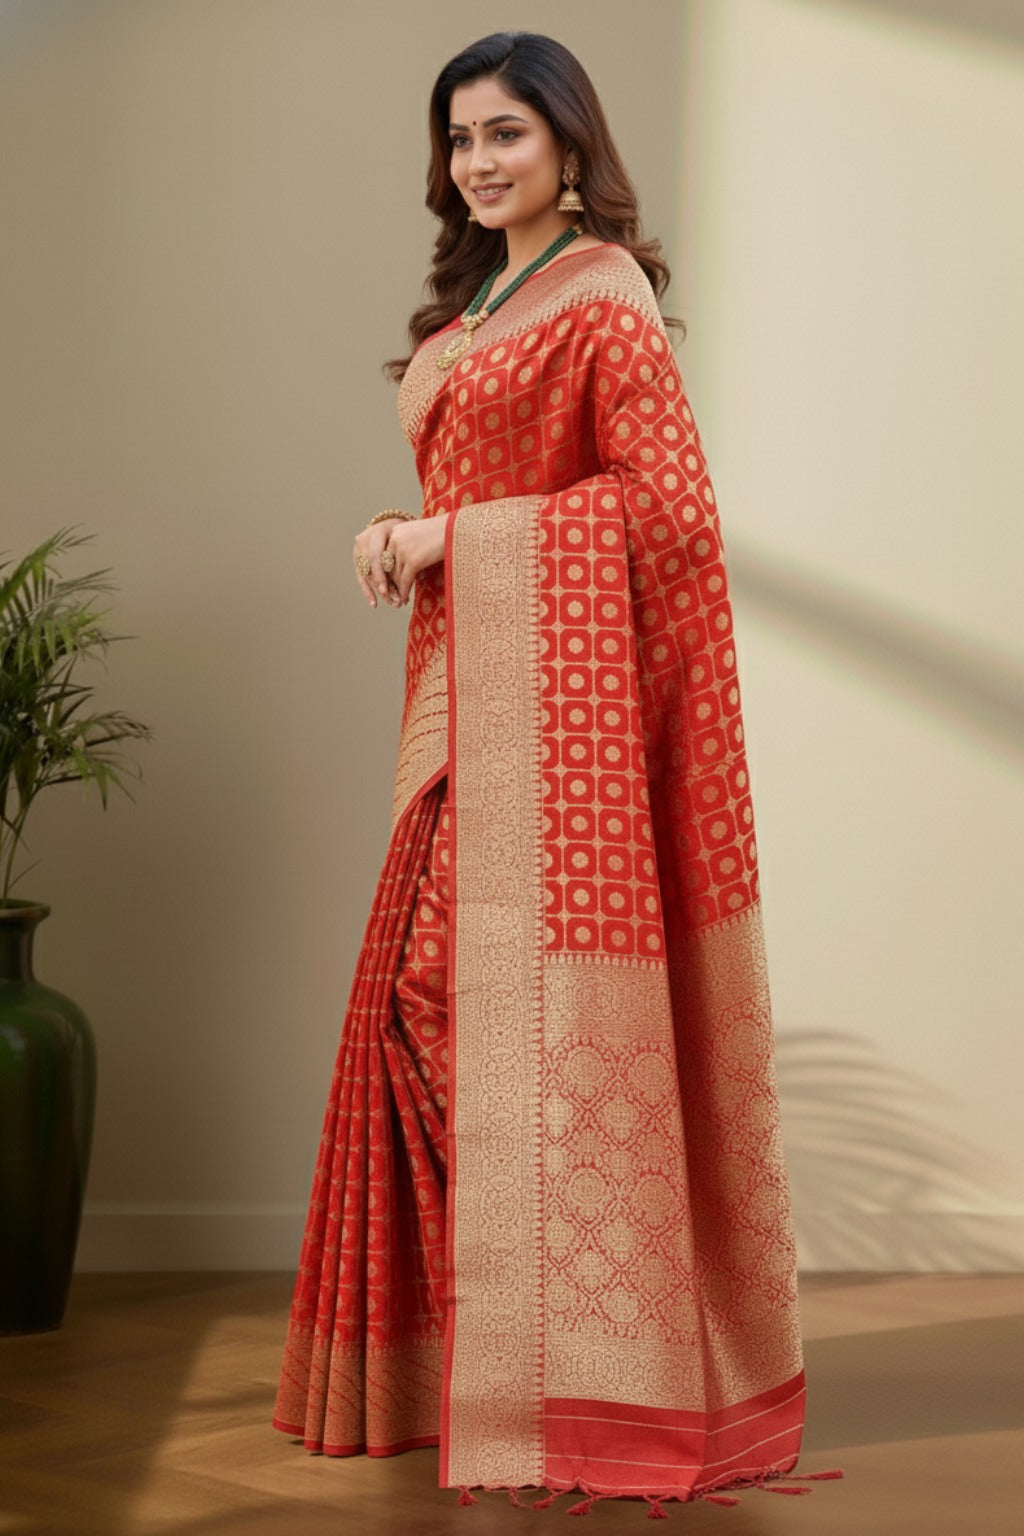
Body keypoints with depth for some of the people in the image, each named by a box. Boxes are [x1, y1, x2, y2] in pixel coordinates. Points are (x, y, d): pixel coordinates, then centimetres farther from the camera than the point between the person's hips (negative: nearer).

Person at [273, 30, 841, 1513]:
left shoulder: (601, 294, -6)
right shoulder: (476, 305, 20)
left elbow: (666, 505, -14)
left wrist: (456, 540, -12)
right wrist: (408, 540, 1)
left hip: (556, 694, -8)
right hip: (466, 692, 8)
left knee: (528, 1005, -8)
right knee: (437, 995, 6)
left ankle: (578, 1386, 1)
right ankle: (462, 1355, 15)